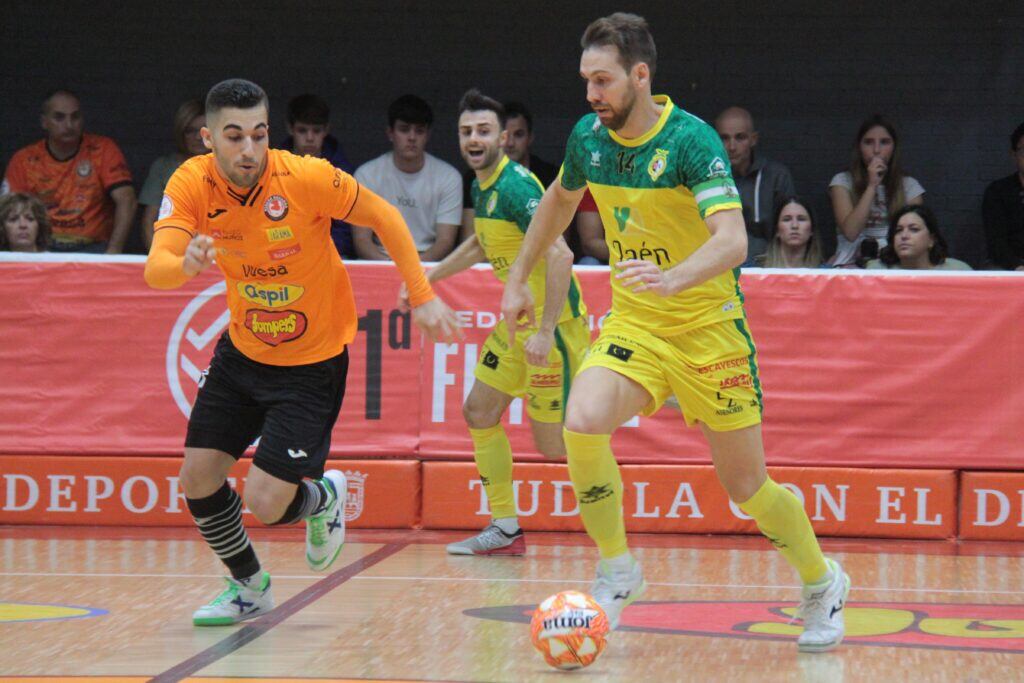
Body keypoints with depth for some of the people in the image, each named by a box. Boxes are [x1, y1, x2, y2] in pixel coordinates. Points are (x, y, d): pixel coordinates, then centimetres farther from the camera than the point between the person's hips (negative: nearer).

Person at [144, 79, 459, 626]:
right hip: (242, 351, 4)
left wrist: (421, 296, -10)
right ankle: (249, 585, 30)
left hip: (313, 361, -4)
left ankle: (322, 499, 26)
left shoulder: (306, 177, -24)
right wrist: (185, 265, -49)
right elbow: (155, 268, -27)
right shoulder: (191, 183, -15)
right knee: (197, 479, 3)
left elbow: (384, 216, -10)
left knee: (266, 504, -12)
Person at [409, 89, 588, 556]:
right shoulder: (482, 186, 9)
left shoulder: (515, 186, -21)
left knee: (552, 443, -8)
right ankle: (505, 530, 19)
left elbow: (559, 255, -29)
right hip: (518, 320, 10)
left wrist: (547, 331, -31)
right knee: (479, 413, 11)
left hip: (554, 320, -10)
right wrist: (428, 277, 31)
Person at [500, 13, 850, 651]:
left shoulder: (691, 139, -20)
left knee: (747, 485, 3)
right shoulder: (588, 138, -2)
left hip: (708, 326, -4)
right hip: (632, 322, 4)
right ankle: (617, 571, -4)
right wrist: (518, 280, 23)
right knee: (582, 424, -24)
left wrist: (672, 280, -50)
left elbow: (732, 240, -33)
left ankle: (823, 582, 31)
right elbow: (559, 201, 21)